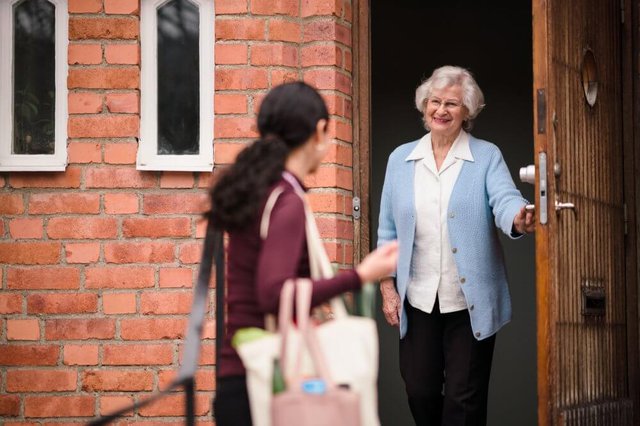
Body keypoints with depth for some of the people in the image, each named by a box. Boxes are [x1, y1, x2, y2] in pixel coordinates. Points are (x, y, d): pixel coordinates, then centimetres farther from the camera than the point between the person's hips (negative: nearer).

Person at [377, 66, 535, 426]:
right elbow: (388, 231, 11)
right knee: (419, 391, 8)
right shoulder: (400, 159, 8)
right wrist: (387, 287, 4)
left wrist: (518, 220, -41)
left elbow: (505, 200, -17)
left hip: (470, 301, -3)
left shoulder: (486, 156, 0)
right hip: (418, 301, 3)